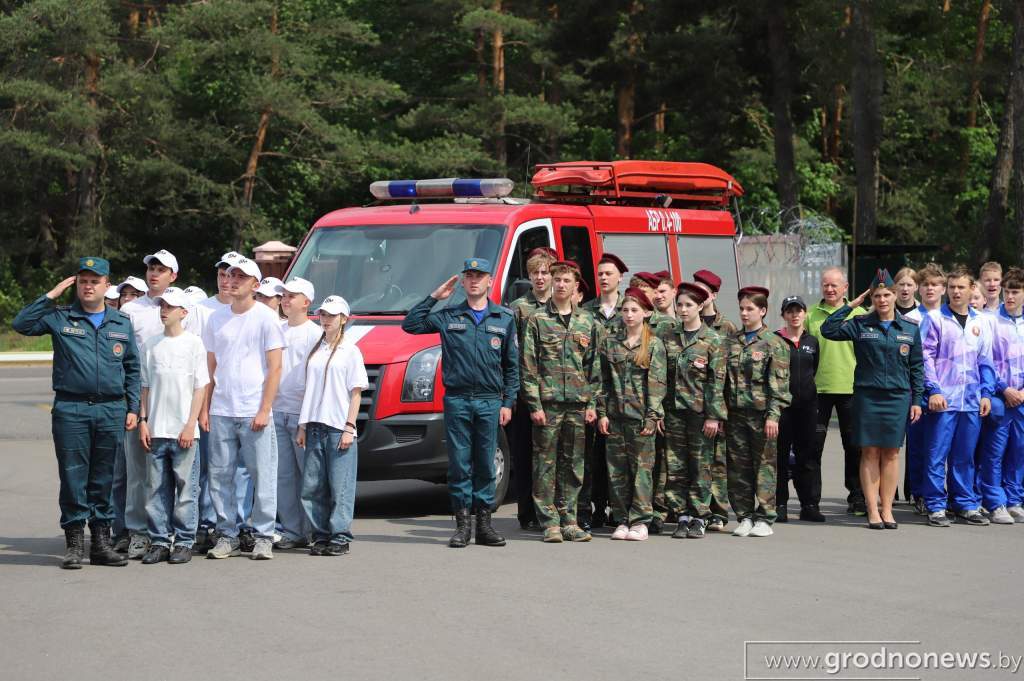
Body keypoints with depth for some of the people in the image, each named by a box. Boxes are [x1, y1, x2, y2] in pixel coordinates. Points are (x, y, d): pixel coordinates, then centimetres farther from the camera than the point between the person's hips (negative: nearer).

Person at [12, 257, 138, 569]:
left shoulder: (122, 322, 12)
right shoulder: (60, 318, 5)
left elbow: (132, 368, 16)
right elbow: (22, 324, -9)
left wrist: (133, 408, 9)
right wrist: (51, 295, -9)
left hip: (111, 411, 2)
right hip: (70, 410, -2)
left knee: (103, 479, 7)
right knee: (73, 478, -2)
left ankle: (101, 541, 13)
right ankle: (74, 543, 4)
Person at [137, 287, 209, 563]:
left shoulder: (193, 344, -1)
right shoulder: (151, 345, 10)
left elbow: (200, 387, -3)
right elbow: (145, 386, 14)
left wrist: (190, 425, -9)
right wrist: (143, 421, 4)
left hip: (184, 431, -4)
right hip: (156, 430, 4)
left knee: (186, 488, -2)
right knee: (157, 489, 5)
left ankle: (184, 542, 5)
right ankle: (159, 542, 11)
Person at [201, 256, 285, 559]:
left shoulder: (266, 318, -1)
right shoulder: (216, 319, 13)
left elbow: (275, 368, -4)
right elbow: (210, 368, 16)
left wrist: (264, 410, -11)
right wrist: (204, 408, 8)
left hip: (254, 412, -4)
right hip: (221, 412, 4)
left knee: (262, 476, -3)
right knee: (220, 476, 4)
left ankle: (263, 537, 2)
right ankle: (227, 537, 12)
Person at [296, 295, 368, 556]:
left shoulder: (350, 351, 1)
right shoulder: (314, 351, 15)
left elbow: (356, 394, -2)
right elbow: (308, 391, 16)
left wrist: (349, 427, -10)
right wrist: (302, 426, 10)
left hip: (339, 427, -5)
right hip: (315, 427, 5)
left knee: (340, 486, -5)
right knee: (312, 487, 3)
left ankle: (340, 536, -1)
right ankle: (321, 535, 10)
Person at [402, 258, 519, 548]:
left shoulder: (505, 319, 9)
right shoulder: (448, 316, 8)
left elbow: (512, 365, 10)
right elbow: (410, 325, 5)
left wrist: (508, 402, 3)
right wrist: (434, 297, 1)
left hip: (489, 402, 0)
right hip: (456, 401, 0)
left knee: (485, 465, 4)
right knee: (459, 464, 0)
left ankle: (484, 523, 9)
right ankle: (462, 524, 4)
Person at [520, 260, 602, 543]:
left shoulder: (588, 323, 11)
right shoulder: (537, 320, 2)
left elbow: (595, 367, 11)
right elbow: (527, 365, -1)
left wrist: (592, 404, 3)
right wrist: (534, 404, -9)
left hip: (578, 404, 3)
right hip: (547, 403, -3)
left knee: (573, 464, 6)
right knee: (546, 463, -2)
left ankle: (568, 520, 13)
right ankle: (550, 522, 2)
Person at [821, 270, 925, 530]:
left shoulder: (910, 329, 7)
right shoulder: (860, 325, 3)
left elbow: (917, 367, 10)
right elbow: (828, 330, -7)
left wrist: (917, 400, 6)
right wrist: (851, 305, -5)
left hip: (898, 396, 1)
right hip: (867, 396, -1)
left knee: (891, 453, 3)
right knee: (870, 453, 0)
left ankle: (887, 509, 10)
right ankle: (872, 510, 3)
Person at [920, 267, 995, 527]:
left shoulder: (981, 322, 12)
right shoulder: (936, 318, 1)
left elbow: (985, 361, 15)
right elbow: (927, 356, -2)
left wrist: (986, 393, 6)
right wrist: (933, 390, -11)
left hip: (972, 400, 3)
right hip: (943, 399, -3)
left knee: (965, 456, 9)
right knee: (937, 455, -4)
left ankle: (966, 504, 15)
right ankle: (936, 506, 1)